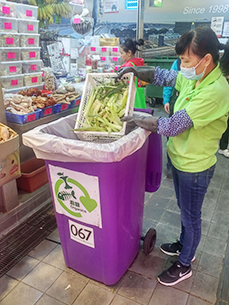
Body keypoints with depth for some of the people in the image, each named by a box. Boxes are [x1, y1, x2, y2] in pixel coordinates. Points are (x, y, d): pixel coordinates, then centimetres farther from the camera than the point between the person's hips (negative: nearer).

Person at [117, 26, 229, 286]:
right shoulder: (193, 78, -3)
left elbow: (171, 126, -30)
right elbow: (162, 76, 11)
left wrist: (133, 118, -20)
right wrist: (136, 71, -6)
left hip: (194, 166, -8)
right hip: (179, 158, 8)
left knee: (190, 216, 13)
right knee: (185, 211, 27)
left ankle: (184, 264, 36)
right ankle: (184, 245, 51)